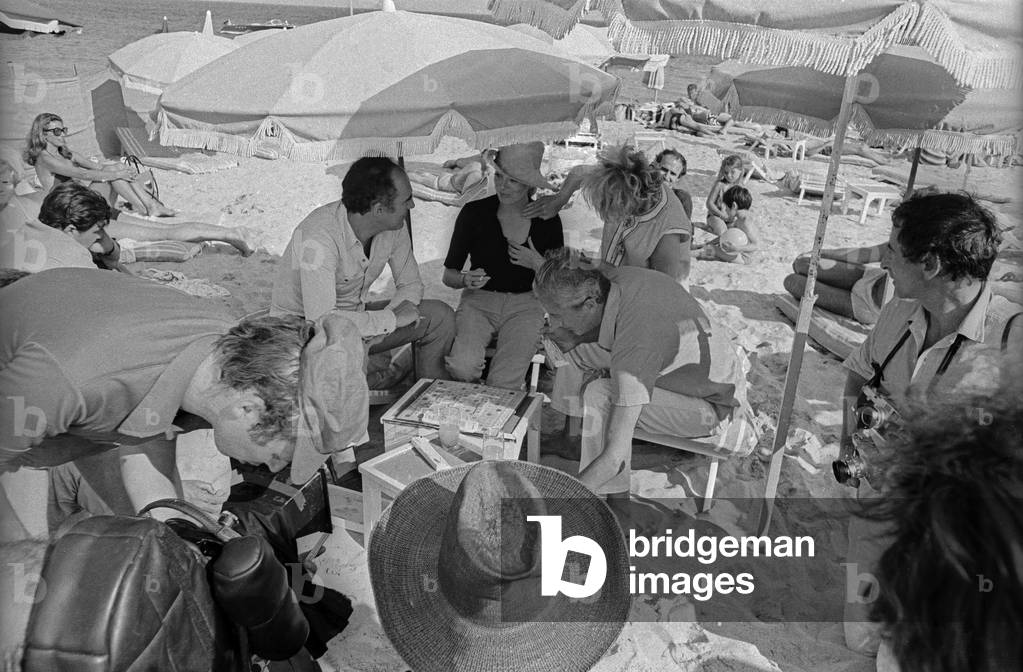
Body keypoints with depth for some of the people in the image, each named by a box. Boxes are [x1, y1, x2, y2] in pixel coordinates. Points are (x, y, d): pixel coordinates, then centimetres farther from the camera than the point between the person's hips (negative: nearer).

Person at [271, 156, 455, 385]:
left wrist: (379, 327, -17)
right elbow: (320, 319, -38)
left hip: (355, 316, 7)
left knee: (440, 316, -5)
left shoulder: (394, 227, -11)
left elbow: (410, 285, 2)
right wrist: (391, 318, -29)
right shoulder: (318, 237, -32)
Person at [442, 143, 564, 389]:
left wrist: (538, 264, -12)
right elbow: (448, 275, 2)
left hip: (525, 304, 0)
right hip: (479, 300, 0)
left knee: (503, 384, -24)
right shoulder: (474, 213, -3)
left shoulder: (547, 220, 0)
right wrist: (466, 280, -20)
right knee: (463, 367, -28)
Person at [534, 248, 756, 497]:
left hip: (713, 410, -8)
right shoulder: (619, 276, -18)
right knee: (570, 346, 3)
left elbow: (615, 457, -38)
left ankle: (616, 496, -11)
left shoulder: (634, 348, -39)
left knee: (601, 395, -30)